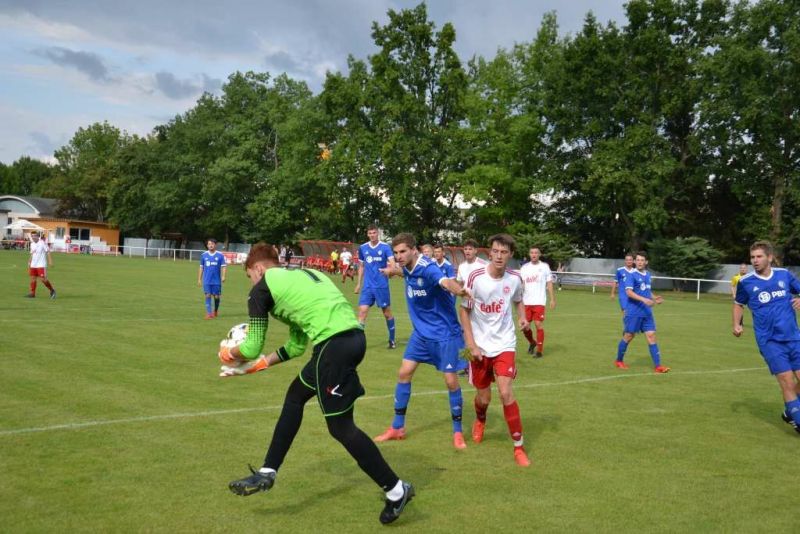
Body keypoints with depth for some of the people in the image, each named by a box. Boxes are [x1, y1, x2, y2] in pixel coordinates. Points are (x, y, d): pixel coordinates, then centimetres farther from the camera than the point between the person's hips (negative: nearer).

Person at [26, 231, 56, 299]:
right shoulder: (32, 244, 12)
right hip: (33, 265, 7)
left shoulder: (42, 243, -9)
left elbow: (48, 252, -10)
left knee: (43, 279, -10)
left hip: (41, 265, -7)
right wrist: (29, 262, 20)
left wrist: (50, 262, -16)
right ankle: (32, 293, 7)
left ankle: (52, 290, 7)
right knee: (33, 278, 3)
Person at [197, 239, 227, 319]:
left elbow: (224, 266, -3)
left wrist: (223, 276, -17)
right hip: (207, 280, 1)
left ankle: (216, 310, 31)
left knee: (216, 296, 7)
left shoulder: (220, 255, -1)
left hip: (217, 280, -1)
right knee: (208, 296, -5)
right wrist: (199, 279, 9)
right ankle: (208, 313, -3)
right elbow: (201, 268, 11)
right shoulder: (203, 255, 5)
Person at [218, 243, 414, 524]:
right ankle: (267, 473, 29)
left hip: (334, 344, -9)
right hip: (352, 336, 9)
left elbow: (252, 348, 8)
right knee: (295, 395, 22)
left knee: (340, 426, 3)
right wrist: (261, 363, 41)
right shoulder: (300, 276, 28)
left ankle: (396, 491, 11)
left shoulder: (262, 288, 5)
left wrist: (230, 354, 29)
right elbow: (297, 345, 31)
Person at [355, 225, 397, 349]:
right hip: (367, 286, 2)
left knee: (387, 313, 7)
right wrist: (358, 284, 14)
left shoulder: (385, 247, -5)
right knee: (362, 311, -8)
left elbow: (393, 264, -15)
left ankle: (392, 340, 23)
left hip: (382, 286, -2)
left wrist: (389, 269, -38)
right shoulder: (362, 248, 5)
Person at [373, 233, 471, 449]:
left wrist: (458, 290, -70)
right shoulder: (407, 269, -3)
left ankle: (457, 432, 13)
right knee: (404, 373, 5)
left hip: (445, 334, -7)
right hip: (421, 332, 8)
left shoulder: (428, 268, -27)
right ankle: (397, 428, 18)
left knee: (451, 381, -5)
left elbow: (445, 281, -52)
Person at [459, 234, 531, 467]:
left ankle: (519, 447, -3)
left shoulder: (515, 278, -8)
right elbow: (464, 310, -7)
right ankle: (480, 421, 47)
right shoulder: (476, 277, -16)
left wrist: (522, 317, -8)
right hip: (480, 346, 0)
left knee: (506, 393, -16)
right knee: (483, 397, 10)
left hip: (504, 344, 0)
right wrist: (471, 344, -12)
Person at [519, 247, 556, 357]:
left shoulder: (544, 266, 2)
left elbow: (549, 284, 3)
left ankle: (539, 350, 2)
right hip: (526, 302, 3)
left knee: (539, 325, -8)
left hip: (539, 302, -3)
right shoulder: (524, 267, 9)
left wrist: (552, 299, -2)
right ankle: (532, 343, 32)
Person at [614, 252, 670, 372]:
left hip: (647, 312, 6)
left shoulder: (648, 275, 12)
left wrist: (654, 298, 5)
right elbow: (629, 292, -21)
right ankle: (619, 361, 22)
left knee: (651, 336, -1)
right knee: (628, 336, 3)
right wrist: (644, 299, -32)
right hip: (633, 312, -6)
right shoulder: (631, 275, -10)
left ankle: (657, 366, -1)